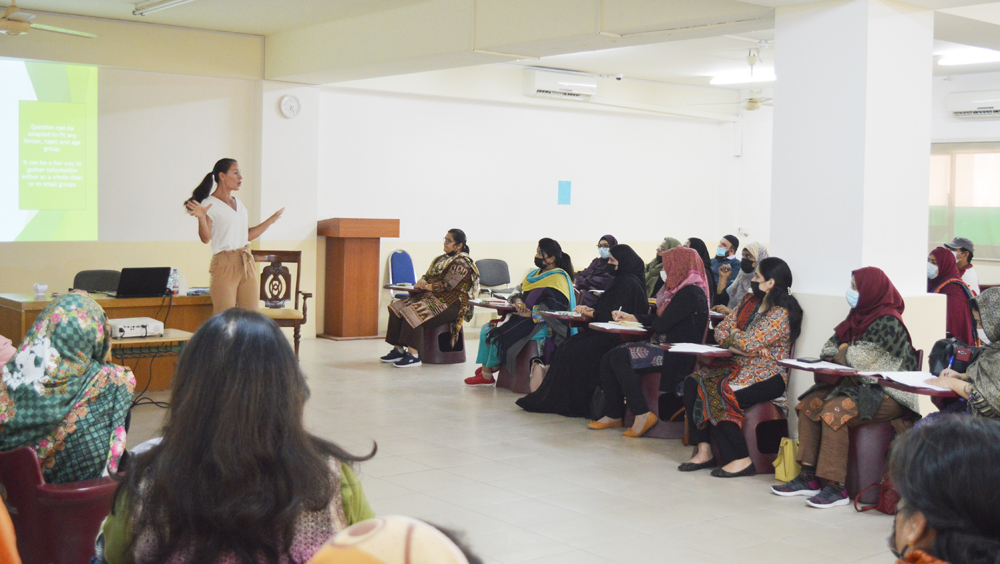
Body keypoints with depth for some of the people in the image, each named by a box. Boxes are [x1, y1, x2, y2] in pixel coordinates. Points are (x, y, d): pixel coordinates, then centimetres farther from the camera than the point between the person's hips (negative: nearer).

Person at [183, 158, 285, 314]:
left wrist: (273, 219, 23)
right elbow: (205, 238, -13)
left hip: (247, 264, 7)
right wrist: (201, 218, -30)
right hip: (224, 265, -7)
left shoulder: (240, 204, 17)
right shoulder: (209, 205, -5)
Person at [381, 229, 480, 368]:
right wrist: (421, 281, -2)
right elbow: (428, 276, 22)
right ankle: (398, 349, -3)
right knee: (396, 308, -5)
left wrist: (426, 286, -9)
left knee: (412, 313, -30)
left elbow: (447, 285, -19)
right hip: (432, 297, 10)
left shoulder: (461, 262, -10)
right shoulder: (444, 258, 20)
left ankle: (413, 356, -28)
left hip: (451, 303, -10)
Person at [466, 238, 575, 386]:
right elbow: (518, 291, 16)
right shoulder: (535, 273, 17)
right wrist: (517, 300, -9)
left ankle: (488, 372, 0)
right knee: (487, 330, -1)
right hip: (526, 320, 10)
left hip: (544, 325, -10)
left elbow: (557, 307, -22)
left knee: (499, 335, -22)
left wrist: (530, 313, -22)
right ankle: (484, 369, -3)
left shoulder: (559, 278, -11)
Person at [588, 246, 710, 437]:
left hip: (676, 354, -10)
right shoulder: (680, 289, 17)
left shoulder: (691, 293, -15)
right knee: (608, 360, -4)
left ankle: (642, 414, -19)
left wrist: (639, 320, 2)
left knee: (620, 357, -23)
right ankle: (614, 415, 1)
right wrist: (631, 317, 18)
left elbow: (662, 325, -17)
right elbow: (658, 320, 20)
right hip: (664, 346, 10)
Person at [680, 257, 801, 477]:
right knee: (693, 383, -13)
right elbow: (721, 330, 10)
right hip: (739, 366, 8)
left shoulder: (781, 314, -15)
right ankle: (703, 451, -13)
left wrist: (734, 335, -1)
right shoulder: (750, 301, 12)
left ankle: (741, 460, -18)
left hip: (768, 376, -8)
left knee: (719, 393, -29)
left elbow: (748, 344, -22)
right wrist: (738, 345, -9)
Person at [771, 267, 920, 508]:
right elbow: (830, 348, 14)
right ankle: (808, 478, -4)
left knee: (834, 411, -28)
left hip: (888, 395, -9)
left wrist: (843, 353, -2)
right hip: (861, 385, 10)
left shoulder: (888, 322, -16)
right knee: (809, 404, -4)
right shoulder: (860, 315, 12)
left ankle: (836, 488, -24)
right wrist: (846, 355, -8)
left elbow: (859, 359, -23)